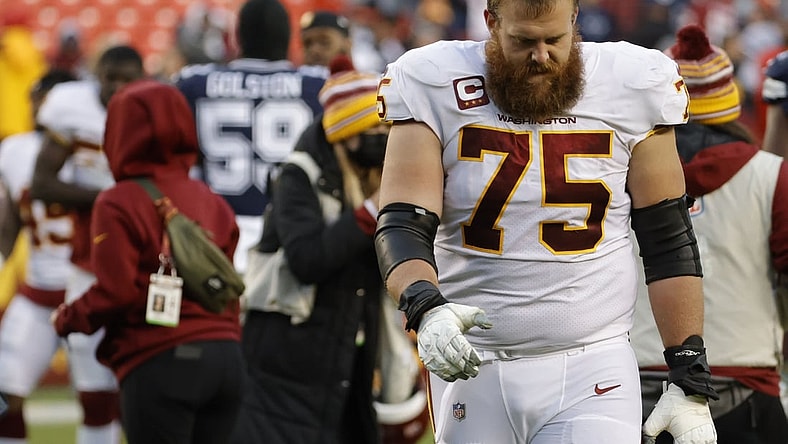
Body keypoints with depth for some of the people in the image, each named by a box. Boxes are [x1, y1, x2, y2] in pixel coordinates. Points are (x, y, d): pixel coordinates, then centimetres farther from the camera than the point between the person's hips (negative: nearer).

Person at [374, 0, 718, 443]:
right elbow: (402, 228, -7)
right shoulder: (436, 88, -3)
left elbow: (669, 243, 4)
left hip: (593, 372, -1)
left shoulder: (631, 87, -1)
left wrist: (691, 384, 1)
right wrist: (427, 310, -29)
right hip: (473, 369, 1)